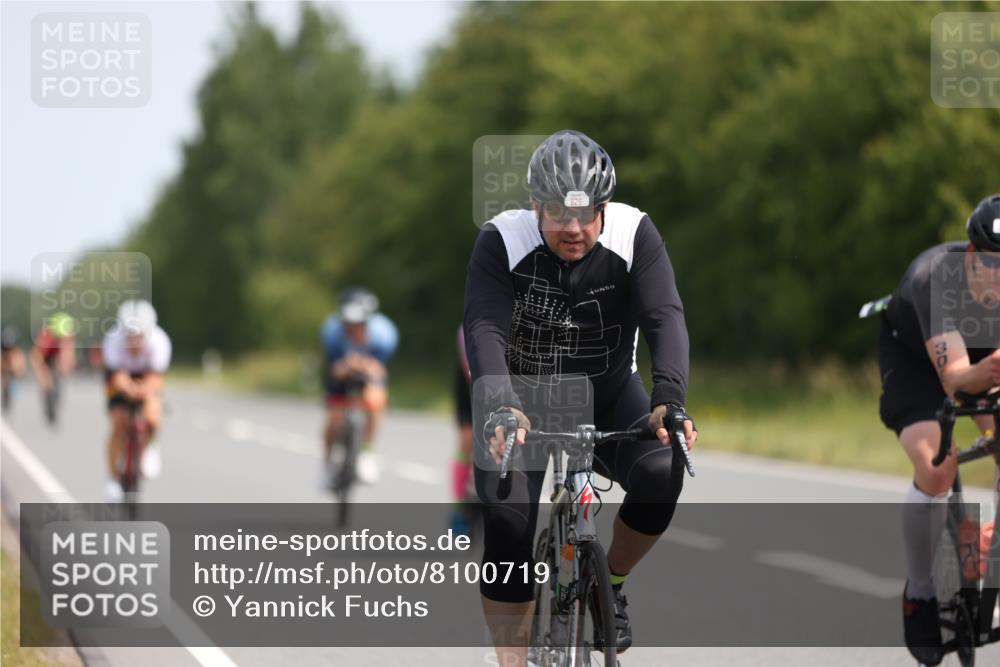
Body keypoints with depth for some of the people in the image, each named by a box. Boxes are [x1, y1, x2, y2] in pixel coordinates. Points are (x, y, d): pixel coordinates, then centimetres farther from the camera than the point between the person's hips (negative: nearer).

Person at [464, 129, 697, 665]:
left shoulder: (635, 235, -19)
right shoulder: (501, 242, -21)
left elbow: (665, 318, -29)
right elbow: (484, 330, -32)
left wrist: (669, 400, -47)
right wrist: (499, 408, -50)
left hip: (609, 397, 1)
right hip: (523, 397, -1)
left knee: (661, 473, -26)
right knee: (508, 523, -18)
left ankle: (609, 586, 1)